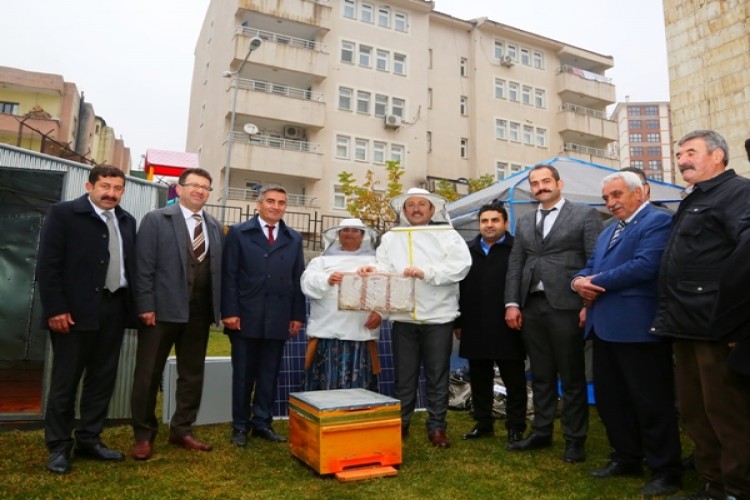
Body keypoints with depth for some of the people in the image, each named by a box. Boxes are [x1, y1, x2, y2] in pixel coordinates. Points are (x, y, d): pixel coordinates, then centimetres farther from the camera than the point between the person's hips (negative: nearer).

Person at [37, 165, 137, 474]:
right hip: (75, 310, -5)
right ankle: (59, 446, 20)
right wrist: (56, 308, -14)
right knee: (65, 381, 6)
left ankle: (89, 440, 25)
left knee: (103, 380, 11)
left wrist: (134, 306, 3)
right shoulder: (63, 213, -3)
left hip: (114, 310, 5)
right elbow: (48, 265, -8)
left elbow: (130, 264, 9)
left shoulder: (126, 221, 12)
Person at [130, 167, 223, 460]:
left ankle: (182, 431, 27)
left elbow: (218, 269, 9)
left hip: (199, 313, 5)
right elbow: (144, 267, -7)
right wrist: (146, 306, -13)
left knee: (192, 375, 12)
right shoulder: (156, 220, -2)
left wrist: (220, 308, 4)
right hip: (162, 309, -4)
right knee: (148, 375, 5)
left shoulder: (214, 227, 12)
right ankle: (144, 436, 21)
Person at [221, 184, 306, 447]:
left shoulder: (294, 238, 11)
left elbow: (298, 279, 8)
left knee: (269, 374, 10)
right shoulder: (239, 233, 2)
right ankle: (240, 426, 22)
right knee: (243, 374, 9)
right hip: (246, 317, -2)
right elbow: (229, 276, -3)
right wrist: (230, 311, -10)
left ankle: (262, 423, 24)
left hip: (279, 319, 3)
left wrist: (298, 315, 3)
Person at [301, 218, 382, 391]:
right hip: (327, 331, 0)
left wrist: (379, 311, -11)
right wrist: (327, 280, -20)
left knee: (357, 386, 2)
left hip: (361, 332, 0)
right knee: (326, 383, 0)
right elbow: (308, 283, 0)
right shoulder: (323, 259, 14)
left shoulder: (375, 261, 14)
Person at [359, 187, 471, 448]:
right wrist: (373, 270, -20)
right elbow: (386, 267, 2)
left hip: (438, 316, -2)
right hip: (403, 317, 2)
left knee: (437, 376, 7)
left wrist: (426, 272, -20)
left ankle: (437, 427, 19)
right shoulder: (391, 237, 13)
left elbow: (461, 265, -10)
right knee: (404, 376, 11)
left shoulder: (447, 234, 5)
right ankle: (400, 424, 25)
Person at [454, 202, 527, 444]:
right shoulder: (468, 251, 11)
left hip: (507, 328, -4)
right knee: (479, 380, 14)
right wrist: (458, 322, 7)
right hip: (475, 329, 4)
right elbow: (459, 287, 9)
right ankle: (483, 423, 27)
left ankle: (515, 427, 20)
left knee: (514, 381, 7)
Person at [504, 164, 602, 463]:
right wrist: (512, 303, 3)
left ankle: (575, 439, 20)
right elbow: (515, 265, 12)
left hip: (566, 306, -5)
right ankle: (541, 432, 27)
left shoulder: (585, 215, 1)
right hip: (531, 307, 5)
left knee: (572, 377, 6)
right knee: (540, 375, 14)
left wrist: (589, 304, -12)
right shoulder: (524, 222, 16)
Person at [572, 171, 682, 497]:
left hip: (637, 328, -9)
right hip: (604, 327, 9)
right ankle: (626, 458, 32)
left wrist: (596, 283, -13)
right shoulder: (608, 231, 22)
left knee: (651, 401, 2)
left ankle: (666, 470, 18)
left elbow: (644, 266, -21)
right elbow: (591, 266, 18)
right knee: (609, 397, 16)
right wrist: (579, 281, -6)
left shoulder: (658, 222, -8)